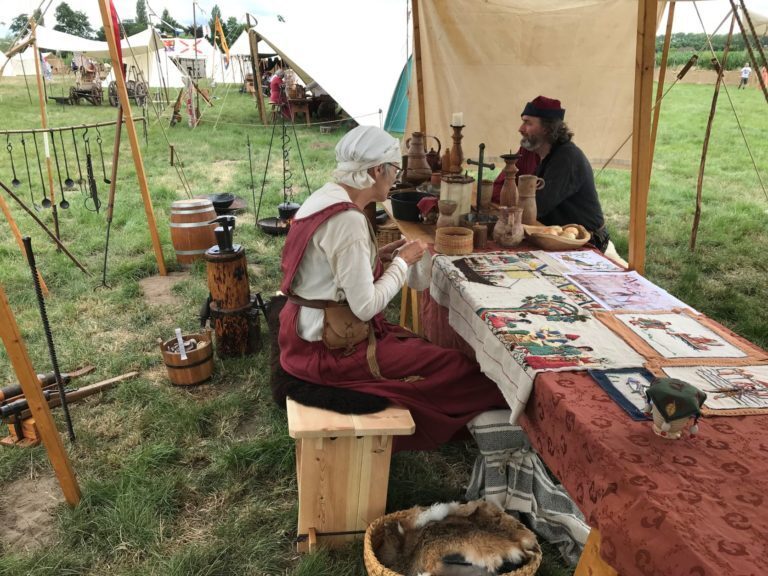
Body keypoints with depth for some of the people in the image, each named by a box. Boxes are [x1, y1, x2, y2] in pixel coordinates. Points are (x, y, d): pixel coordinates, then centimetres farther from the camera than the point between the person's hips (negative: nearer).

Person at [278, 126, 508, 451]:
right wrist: (403, 261, -11)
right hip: (327, 345, -10)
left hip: (311, 327, 10)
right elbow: (366, 307, -24)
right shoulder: (347, 220, -25)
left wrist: (378, 256, 4)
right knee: (453, 366, -2)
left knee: (418, 345, 20)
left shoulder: (327, 196, 4)